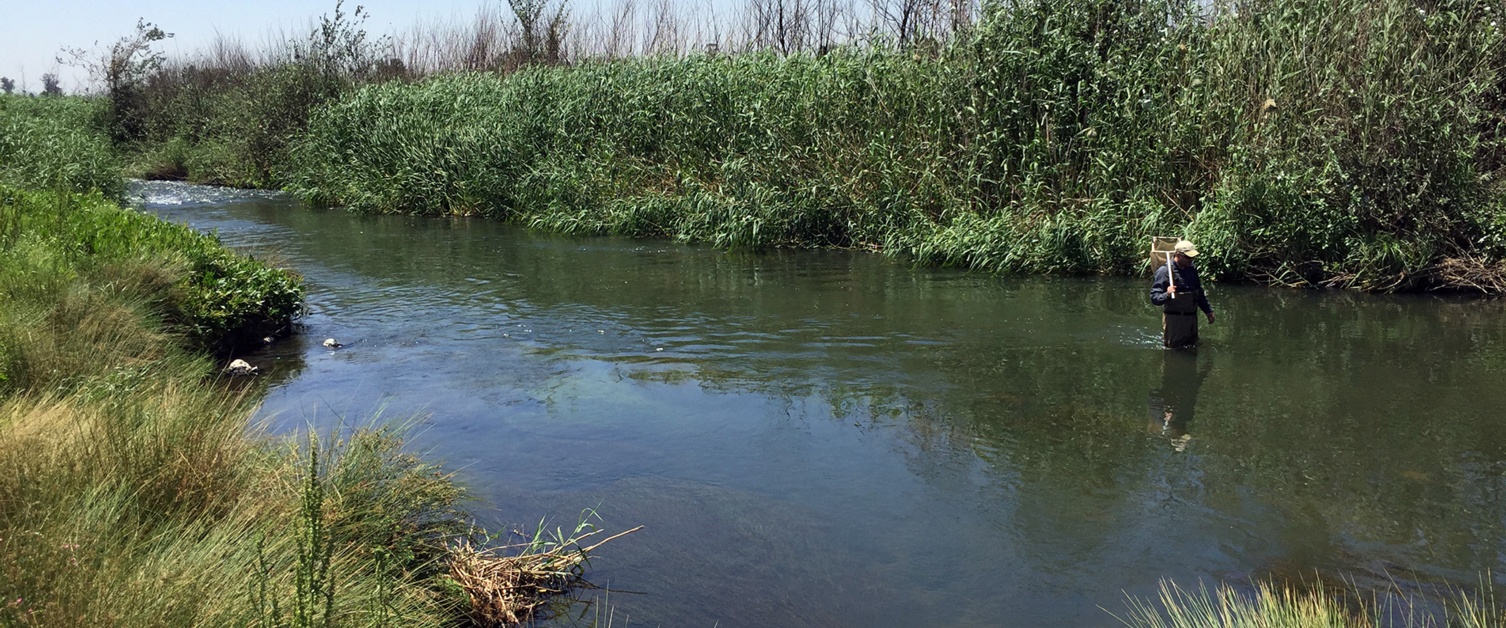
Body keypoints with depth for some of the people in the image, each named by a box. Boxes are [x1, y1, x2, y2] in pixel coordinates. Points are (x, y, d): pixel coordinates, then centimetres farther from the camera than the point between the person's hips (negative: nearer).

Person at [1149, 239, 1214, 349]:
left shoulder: (1192, 269, 7)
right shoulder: (1164, 271, -14)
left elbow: (1199, 294, 21)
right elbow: (1154, 297, -18)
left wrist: (1208, 311, 22)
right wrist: (1167, 295, -36)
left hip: (1191, 318, 7)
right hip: (1173, 319, -6)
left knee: (1192, 347, 18)